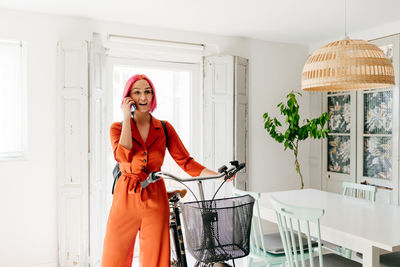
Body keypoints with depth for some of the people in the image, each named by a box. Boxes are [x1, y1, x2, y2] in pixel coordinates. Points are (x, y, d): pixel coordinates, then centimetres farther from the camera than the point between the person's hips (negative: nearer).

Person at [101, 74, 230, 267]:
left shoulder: (165, 128, 7)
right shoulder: (118, 128, 4)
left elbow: (186, 162, 5)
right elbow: (124, 156, -17)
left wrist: (219, 176, -7)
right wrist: (127, 118, -11)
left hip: (155, 200, 1)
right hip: (126, 199, -1)